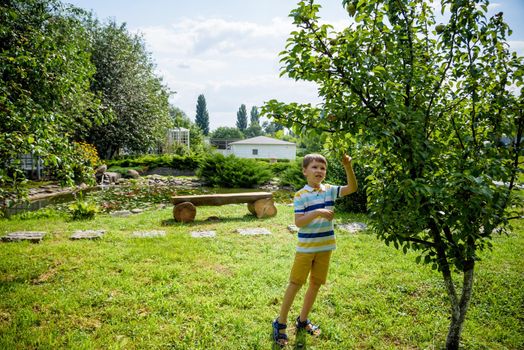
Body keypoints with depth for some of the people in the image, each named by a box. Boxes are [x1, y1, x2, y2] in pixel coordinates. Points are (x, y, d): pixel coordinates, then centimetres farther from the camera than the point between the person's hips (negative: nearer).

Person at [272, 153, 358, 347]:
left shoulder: (329, 190, 2)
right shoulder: (301, 195, -11)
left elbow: (352, 188, -8)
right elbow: (298, 222, -17)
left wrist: (348, 167, -21)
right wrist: (317, 212, -30)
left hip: (325, 247, 5)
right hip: (306, 247, -5)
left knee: (315, 284, 14)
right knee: (295, 283, 2)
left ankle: (302, 320, 32)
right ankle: (280, 323, 16)